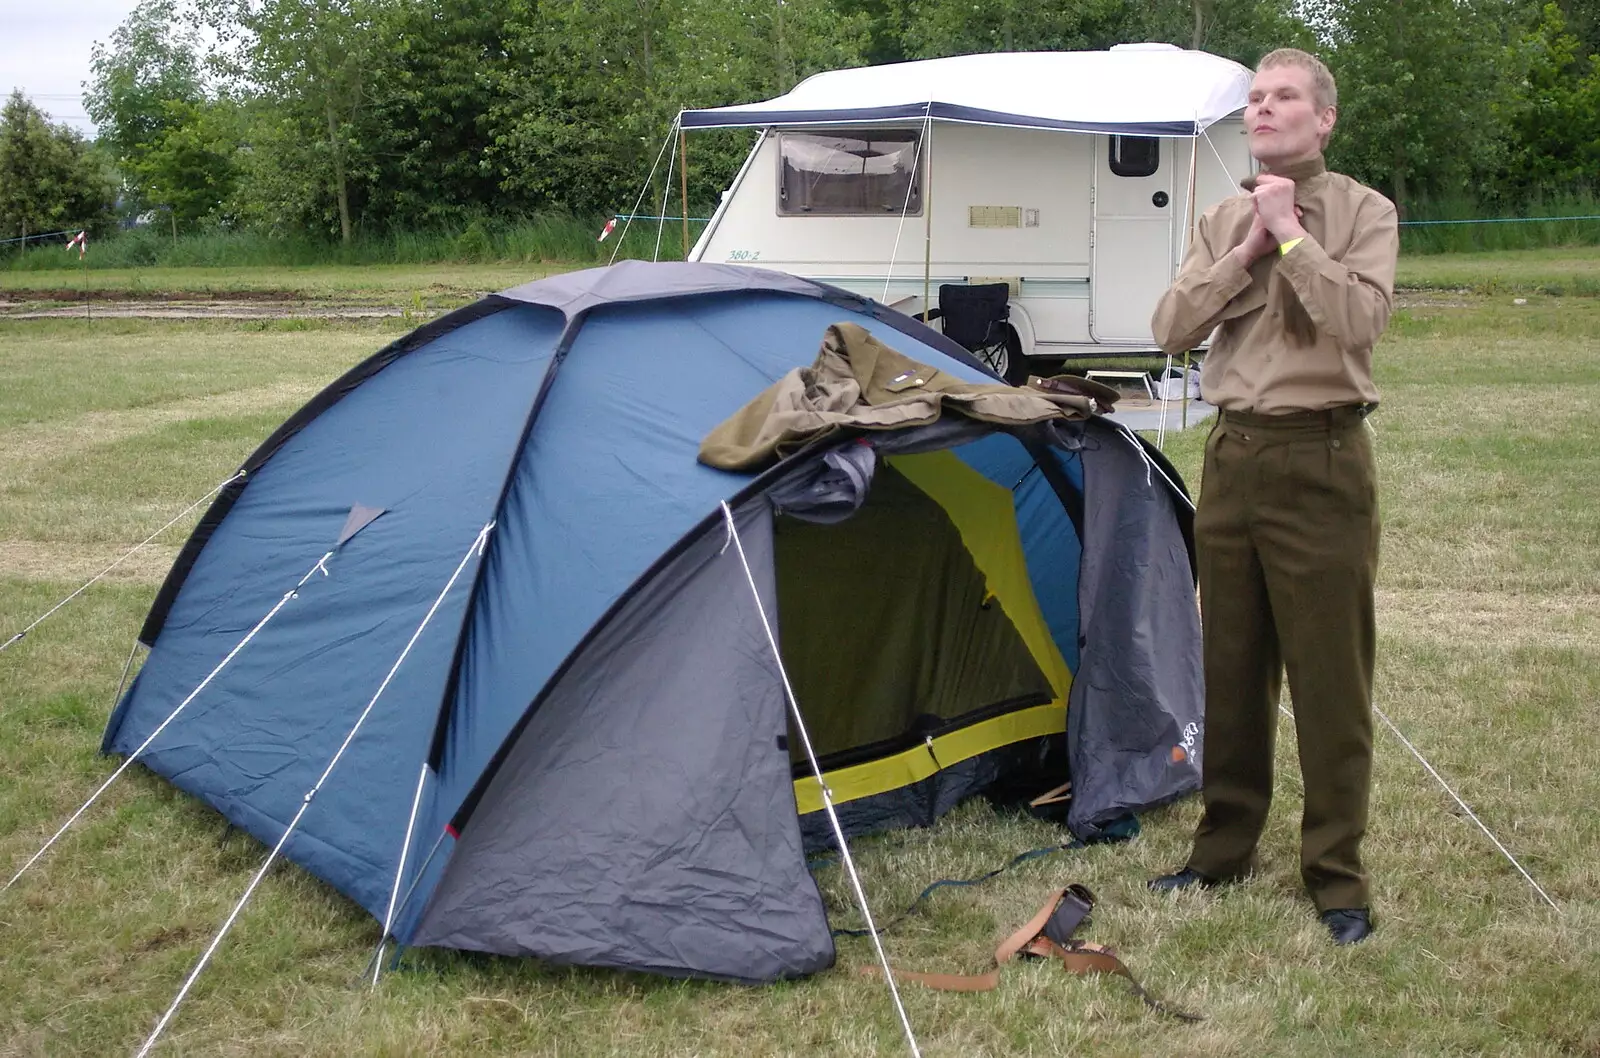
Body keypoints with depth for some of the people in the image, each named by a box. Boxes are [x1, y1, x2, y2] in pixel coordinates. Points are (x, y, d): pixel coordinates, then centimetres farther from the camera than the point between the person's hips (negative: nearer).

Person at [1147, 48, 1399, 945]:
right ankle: (1225, 849, 26)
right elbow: (1172, 330, 1)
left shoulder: (1363, 212, -3)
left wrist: (1291, 236, -16)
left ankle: (1338, 878, 11)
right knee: (1231, 669, 13)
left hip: (1320, 459, -5)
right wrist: (1247, 250, -8)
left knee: (1329, 679, -1)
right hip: (1234, 457, 5)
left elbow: (1360, 319, -20)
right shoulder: (1223, 221, 12)